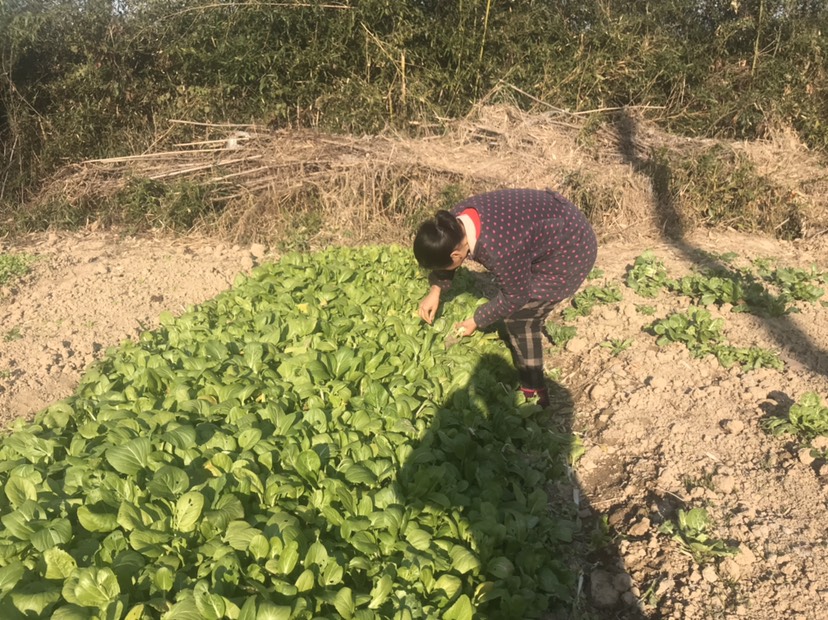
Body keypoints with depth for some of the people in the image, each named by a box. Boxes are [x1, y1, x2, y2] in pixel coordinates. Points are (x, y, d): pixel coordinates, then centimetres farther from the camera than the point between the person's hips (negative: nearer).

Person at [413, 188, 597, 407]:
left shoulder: (499, 250, -36)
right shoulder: (456, 220, -13)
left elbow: (516, 296, -20)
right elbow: (442, 255, 8)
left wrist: (477, 321, -8)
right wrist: (435, 290, -1)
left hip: (571, 250, -8)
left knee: (517, 316, -4)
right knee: (523, 314, 13)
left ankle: (534, 393, 12)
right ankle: (530, 380, 31)